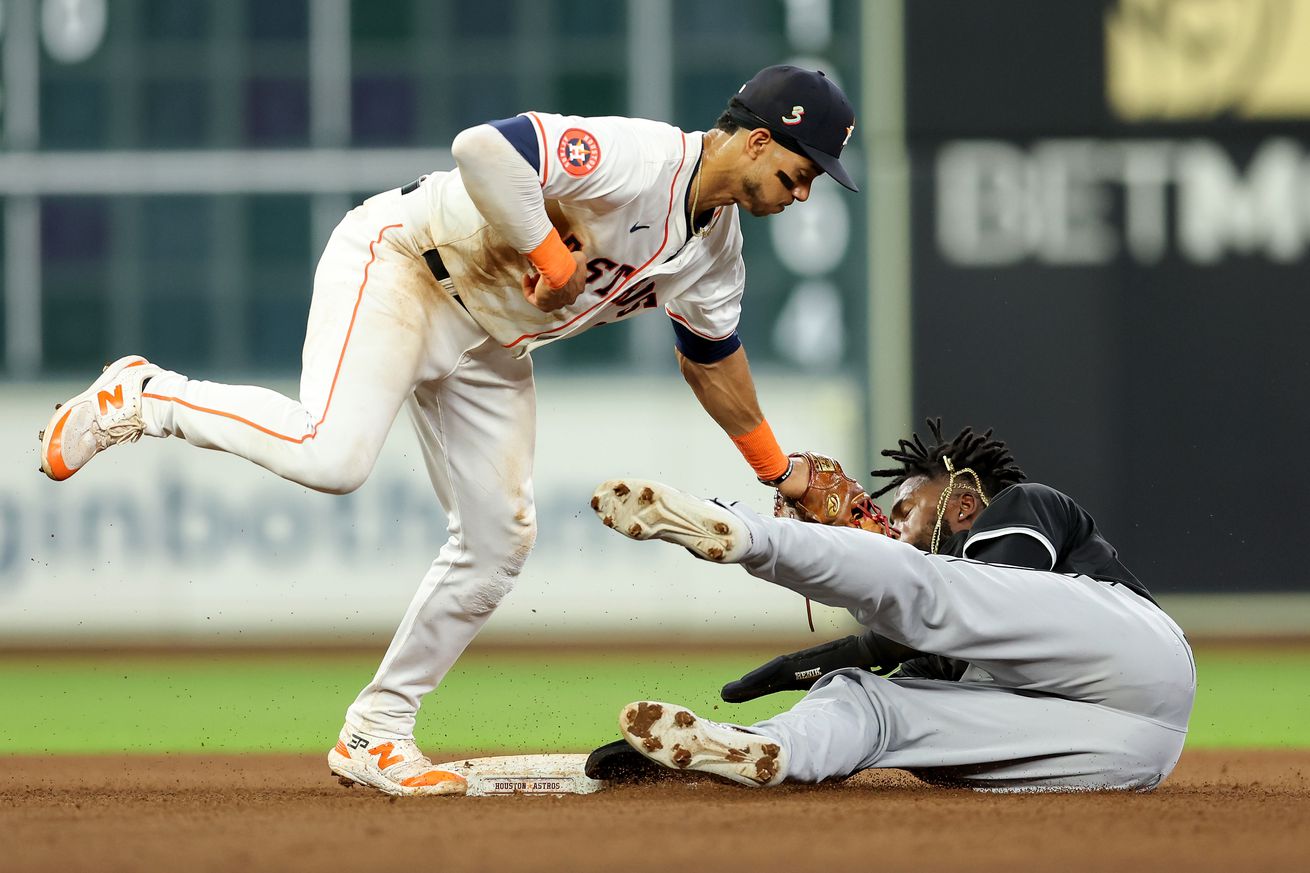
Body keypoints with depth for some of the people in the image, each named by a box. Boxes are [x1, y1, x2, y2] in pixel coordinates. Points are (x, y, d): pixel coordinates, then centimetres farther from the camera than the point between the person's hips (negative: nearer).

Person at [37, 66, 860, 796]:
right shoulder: (637, 157, -25)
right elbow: (484, 151, -37)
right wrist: (550, 256, -27)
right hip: (400, 270, -9)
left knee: (499, 541, 2)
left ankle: (376, 734, 11)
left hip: (488, 346, 9)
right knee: (331, 456, -31)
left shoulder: (717, 249, 5)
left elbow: (714, 359, 24)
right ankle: (140, 397, -7)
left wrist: (780, 470, 32)